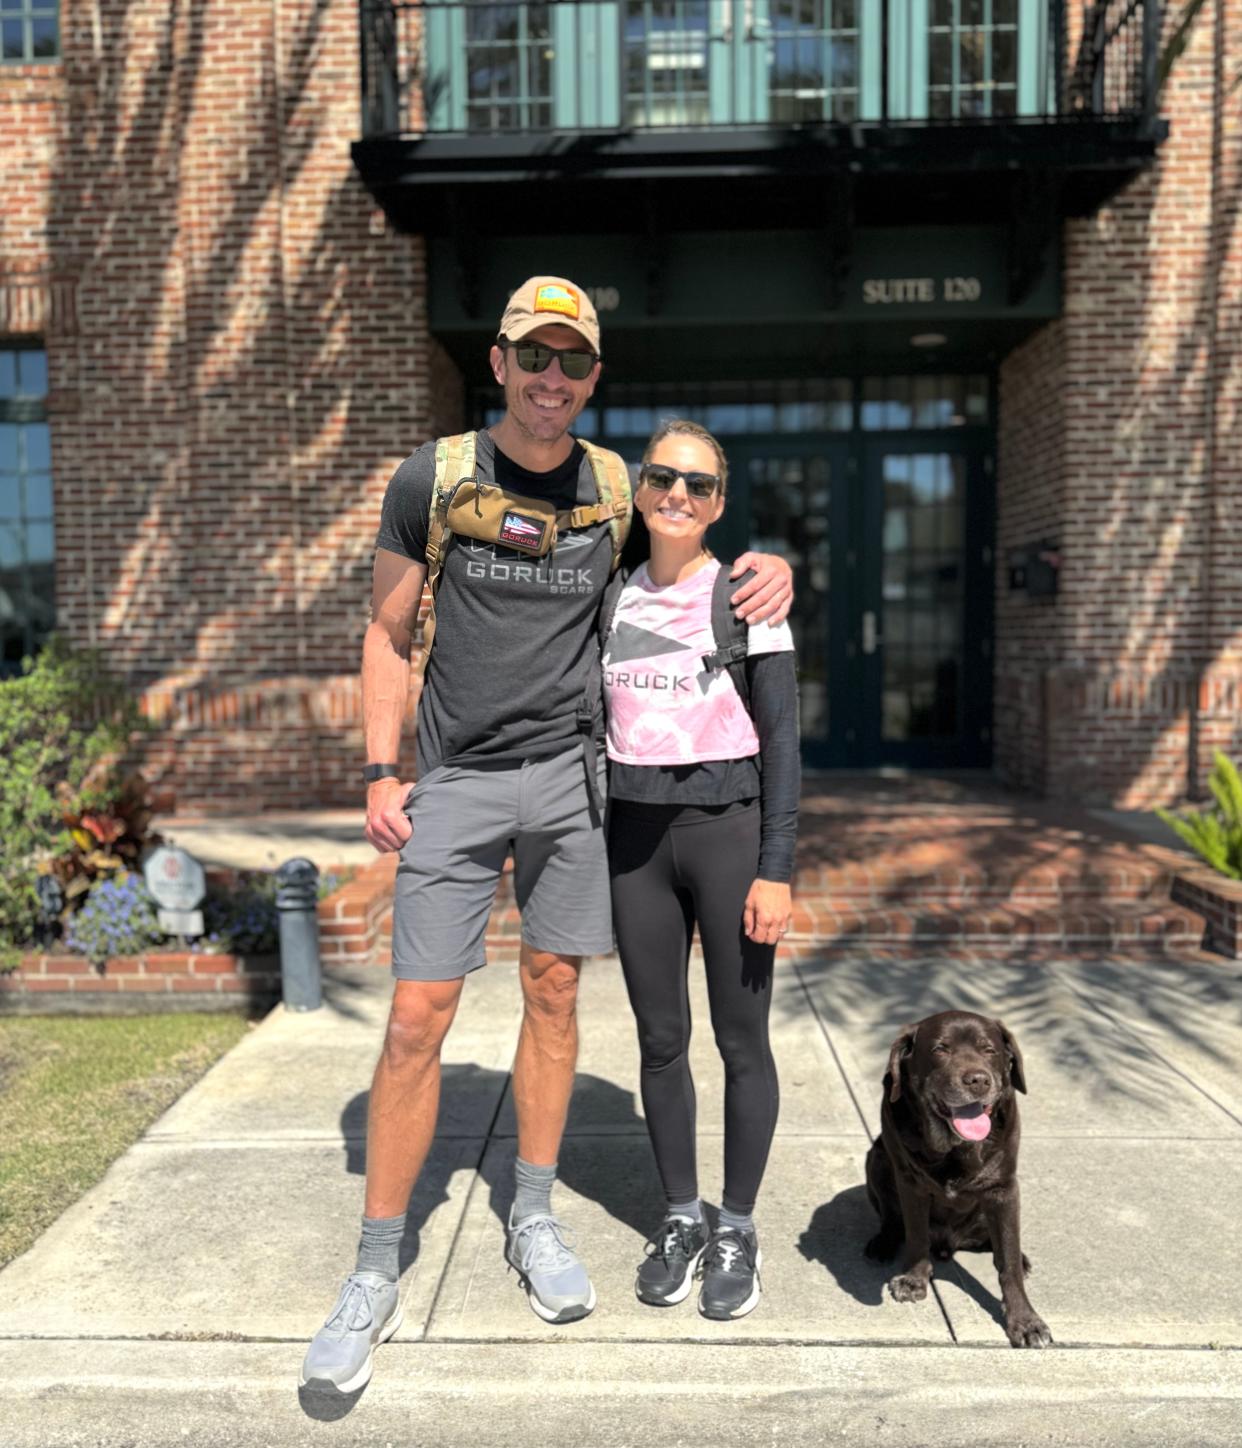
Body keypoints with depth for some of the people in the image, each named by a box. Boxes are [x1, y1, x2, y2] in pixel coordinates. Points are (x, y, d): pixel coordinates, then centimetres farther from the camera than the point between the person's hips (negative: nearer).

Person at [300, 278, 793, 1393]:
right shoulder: (433, 480, -1)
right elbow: (388, 635, 4)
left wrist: (773, 563, -5)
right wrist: (381, 774, -4)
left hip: (572, 772, 2)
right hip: (455, 783, -2)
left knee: (553, 992, 9)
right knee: (417, 1020, -3)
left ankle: (534, 1221, 28)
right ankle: (377, 1277, 13)